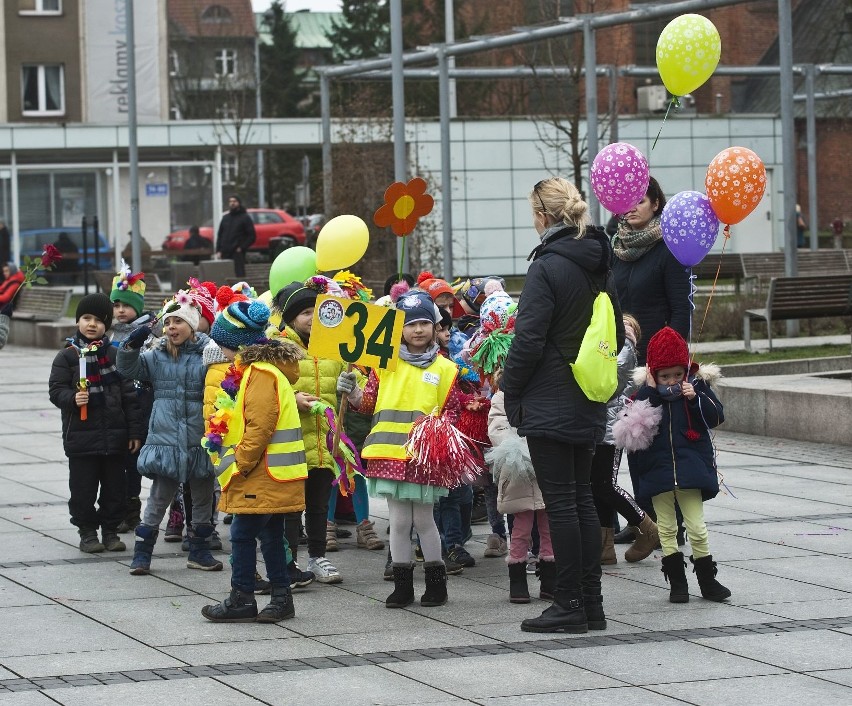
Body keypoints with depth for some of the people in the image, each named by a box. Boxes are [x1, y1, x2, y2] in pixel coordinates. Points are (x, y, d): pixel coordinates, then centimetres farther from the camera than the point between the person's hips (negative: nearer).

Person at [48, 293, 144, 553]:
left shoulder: (116, 355, 5)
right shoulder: (67, 357, 1)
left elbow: (129, 395, 6)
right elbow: (56, 390, -1)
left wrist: (134, 431, 2)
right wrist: (72, 399, -23)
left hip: (114, 434, 2)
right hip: (81, 434, -2)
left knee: (114, 487, 7)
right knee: (83, 488, 2)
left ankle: (110, 530, 20)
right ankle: (87, 532, 14)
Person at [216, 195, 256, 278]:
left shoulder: (244, 218, 4)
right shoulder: (225, 218, 20)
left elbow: (252, 236, -1)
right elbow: (219, 235, 20)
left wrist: (241, 248, -10)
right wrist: (218, 251, 8)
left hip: (238, 253, -5)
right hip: (225, 254, 5)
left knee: (239, 275, -11)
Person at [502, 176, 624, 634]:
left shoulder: (548, 266, -15)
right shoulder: (599, 265, 9)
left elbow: (528, 338, -17)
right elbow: (616, 334, 16)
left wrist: (510, 391, -6)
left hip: (550, 403, -8)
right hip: (589, 403, 8)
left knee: (560, 502, -4)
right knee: (582, 500, 12)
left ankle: (570, 605, -2)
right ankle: (591, 605, 14)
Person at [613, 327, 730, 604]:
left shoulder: (697, 385, 0)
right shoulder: (646, 392, 0)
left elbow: (716, 417, -4)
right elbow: (630, 424, -13)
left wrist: (695, 399, -18)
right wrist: (651, 392, -16)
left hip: (689, 468, -1)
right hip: (658, 469, 1)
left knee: (697, 527, -1)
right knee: (666, 528, 7)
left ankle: (708, 581, 10)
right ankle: (677, 583, 15)